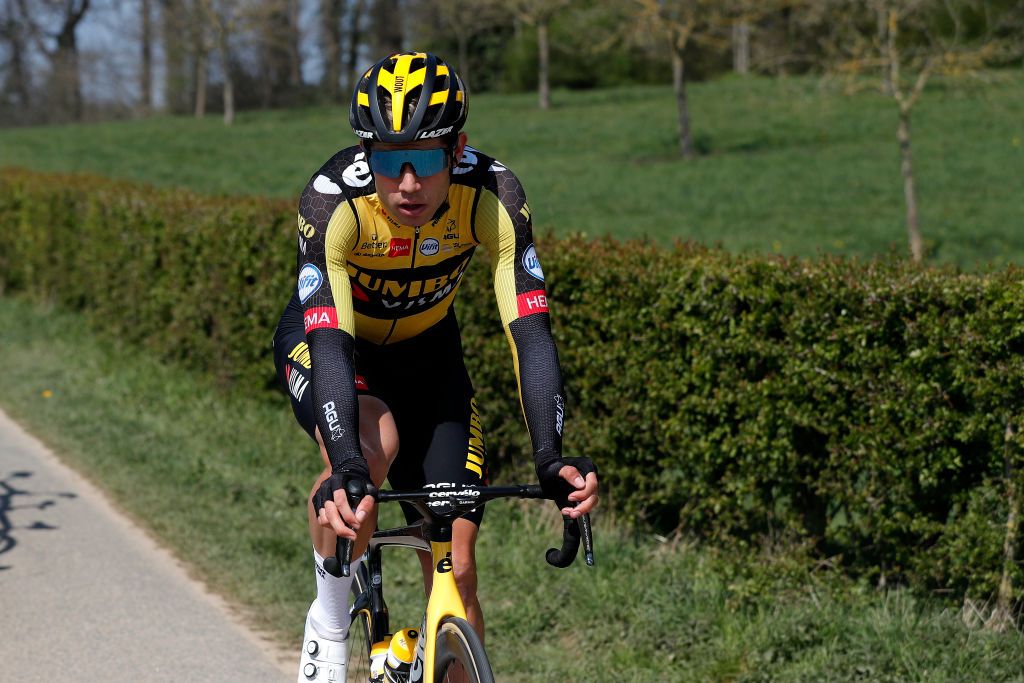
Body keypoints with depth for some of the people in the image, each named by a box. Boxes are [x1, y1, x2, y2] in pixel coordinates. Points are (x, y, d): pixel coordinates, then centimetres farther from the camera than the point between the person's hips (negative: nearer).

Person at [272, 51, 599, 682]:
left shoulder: (492, 196, -30)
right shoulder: (333, 200, -35)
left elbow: (530, 332, -34)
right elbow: (332, 346, -43)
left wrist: (551, 459, -48)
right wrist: (347, 469, -57)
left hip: (426, 350, 2)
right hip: (326, 340, -2)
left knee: (456, 566, -8)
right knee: (375, 442, -36)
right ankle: (328, 630, -13)